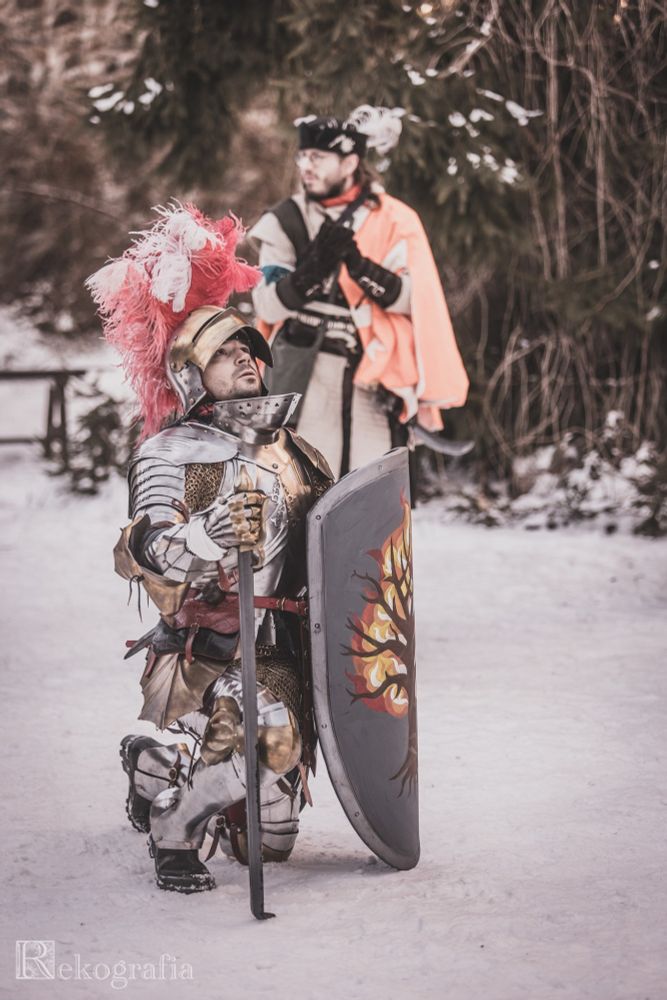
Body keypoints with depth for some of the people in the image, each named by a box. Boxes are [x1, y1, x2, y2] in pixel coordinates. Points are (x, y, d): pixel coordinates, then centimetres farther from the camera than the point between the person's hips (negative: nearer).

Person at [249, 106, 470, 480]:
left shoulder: (393, 220, 1)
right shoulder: (287, 221, 4)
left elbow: (412, 297, -7)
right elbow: (268, 305, -4)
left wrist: (359, 266, -23)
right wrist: (313, 269, -23)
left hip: (372, 374, 0)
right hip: (304, 375, 0)